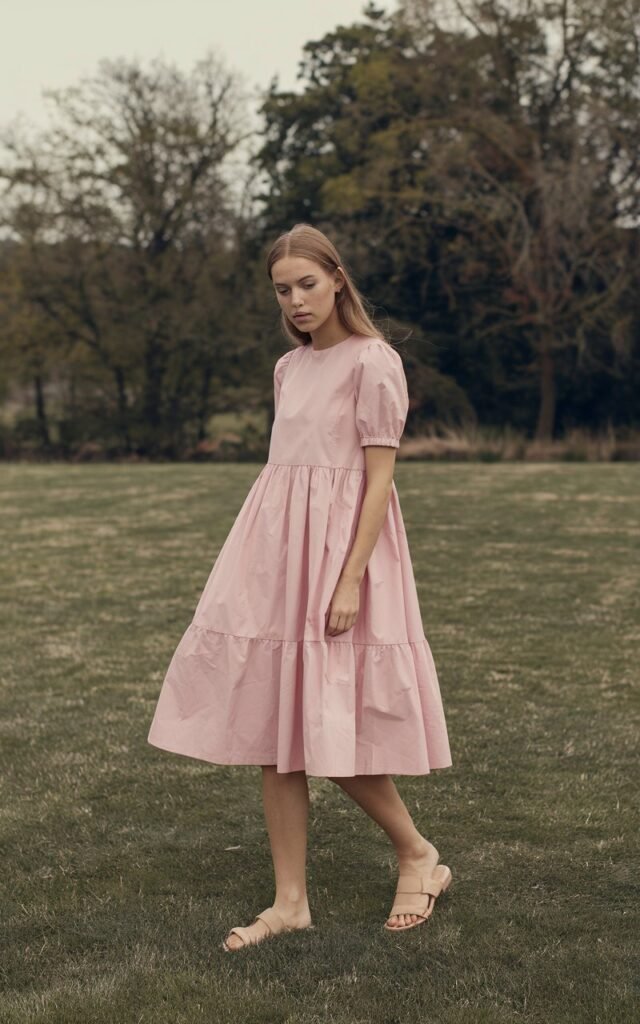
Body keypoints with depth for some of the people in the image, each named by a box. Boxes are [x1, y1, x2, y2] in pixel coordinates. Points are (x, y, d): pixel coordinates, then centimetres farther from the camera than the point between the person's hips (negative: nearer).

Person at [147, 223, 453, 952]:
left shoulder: (373, 362, -7)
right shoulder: (290, 368, 14)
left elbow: (379, 479, -12)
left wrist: (351, 580, -18)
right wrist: (265, 559, 16)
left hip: (339, 546, -7)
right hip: (274, 550, 7)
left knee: (330, 730, -6)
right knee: (272, 728, 4)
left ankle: (420, 858, 17)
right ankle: (290, 900, 12)